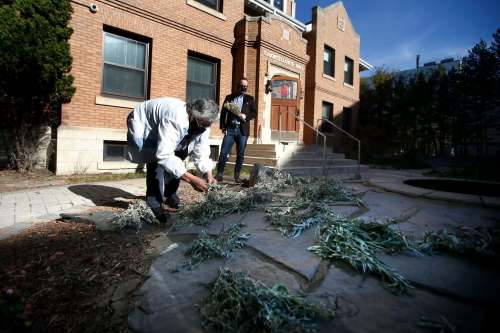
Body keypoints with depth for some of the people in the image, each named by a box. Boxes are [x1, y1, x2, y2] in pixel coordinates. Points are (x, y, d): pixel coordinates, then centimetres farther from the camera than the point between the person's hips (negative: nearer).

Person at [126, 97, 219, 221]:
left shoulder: (203, 125, -19)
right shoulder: (174, 119, -44)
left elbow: (201, 154, -16)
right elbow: (164, 155, -48)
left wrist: (209, 175, -32)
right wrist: (191, 179, -51)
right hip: (142, 126, -7)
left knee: (176, 161, 1)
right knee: (157, 161, -27)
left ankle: (170, 195, 21)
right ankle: (153, 205, -17)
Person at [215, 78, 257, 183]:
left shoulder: (250, 99, 14)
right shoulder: (229, 97, 13)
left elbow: (254, 112, 10)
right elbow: (223, 112, 10)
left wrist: (246, 116, -9)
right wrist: (223, 126, 0)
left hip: (242, 130, 0)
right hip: (230, 128, 0)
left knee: (240, 154, 3)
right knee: (223, 152, -5)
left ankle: (237, 175, 13)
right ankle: (220, 173, 4)